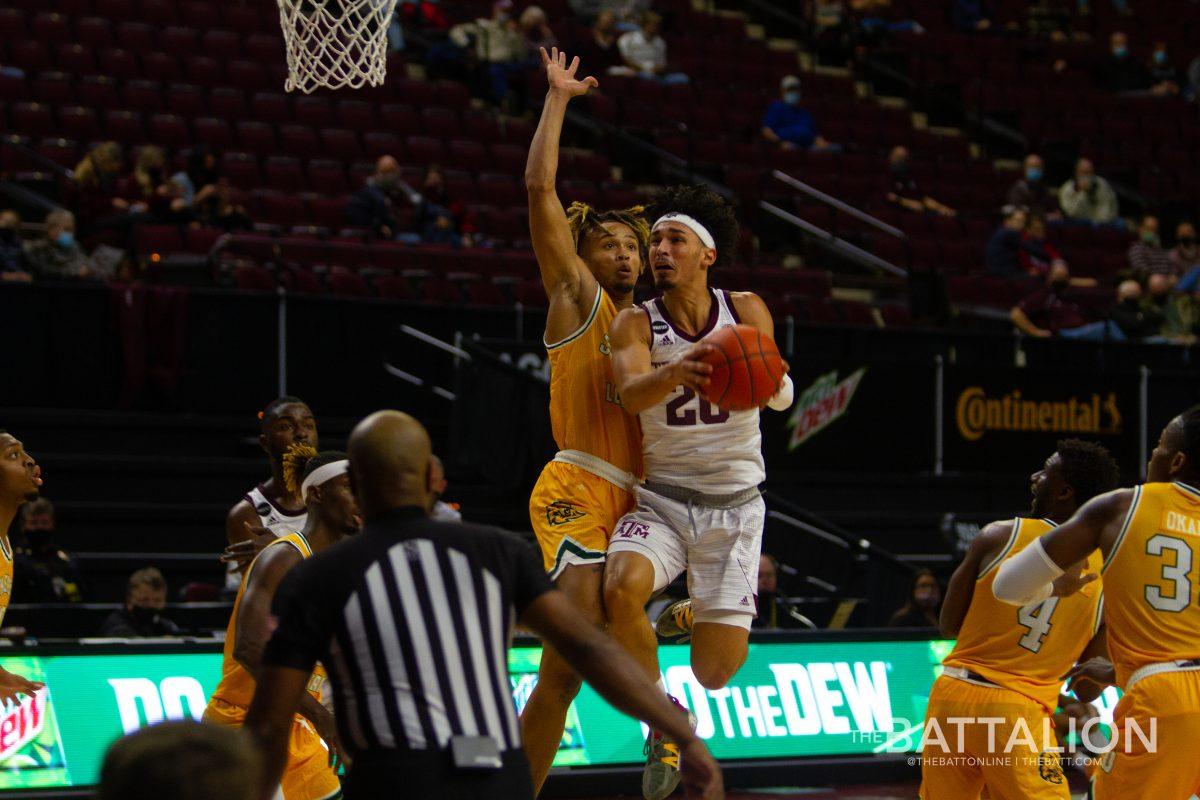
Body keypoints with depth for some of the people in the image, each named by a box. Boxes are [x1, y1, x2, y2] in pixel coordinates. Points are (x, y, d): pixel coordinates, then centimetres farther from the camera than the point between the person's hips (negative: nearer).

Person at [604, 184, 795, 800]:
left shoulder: (746, 311, -2)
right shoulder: (638, 323, -5)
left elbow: (782, 396, -13)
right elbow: (630, 393, -24)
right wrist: (674, 372, -47)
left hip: (734, 505, 0)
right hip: (662, 499, 0)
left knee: (717, 673, -4)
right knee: (621, 588, -33)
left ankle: (693, 615, 35)